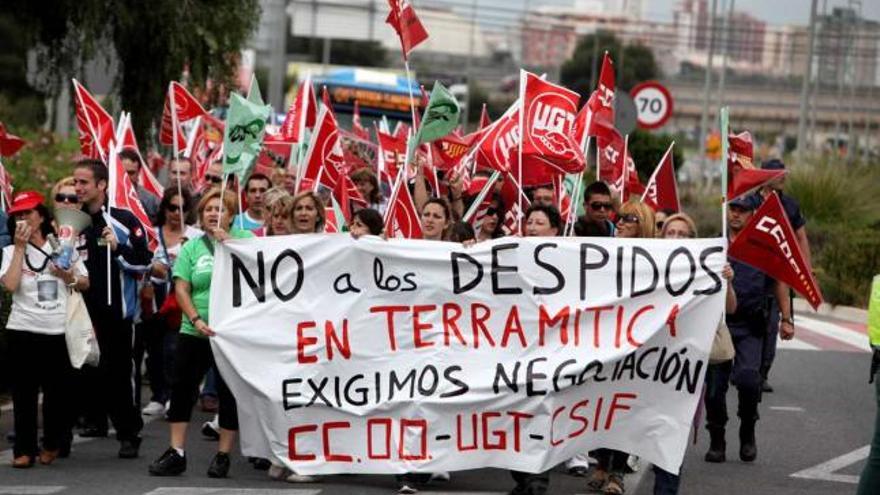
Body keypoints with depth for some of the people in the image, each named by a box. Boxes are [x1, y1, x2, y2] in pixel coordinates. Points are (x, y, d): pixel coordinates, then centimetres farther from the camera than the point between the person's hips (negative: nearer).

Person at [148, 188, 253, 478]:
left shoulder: (243, 239, 4)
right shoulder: (191, 247, 8)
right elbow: (181, 288, 2)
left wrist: (228, 242, -16)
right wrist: (196, 320, -12)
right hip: (195, 332, 2)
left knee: (230, 392, 3)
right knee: (182, 388, 2)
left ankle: (223, 455, 13)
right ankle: (176, 453, 9)